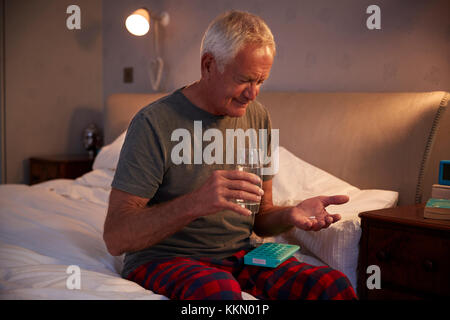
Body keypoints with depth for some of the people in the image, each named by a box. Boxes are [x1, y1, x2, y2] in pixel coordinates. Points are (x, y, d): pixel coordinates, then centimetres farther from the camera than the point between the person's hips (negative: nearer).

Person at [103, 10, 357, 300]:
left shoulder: (258, 118, 7)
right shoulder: (154, 123, -13)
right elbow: (116, 238, -18)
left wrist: (290, 215, -10)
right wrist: (194, 203, -33)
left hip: (239, 255, 5)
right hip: (164, 261, -4)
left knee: (335, 284, -21)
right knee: (221, 290, -39)